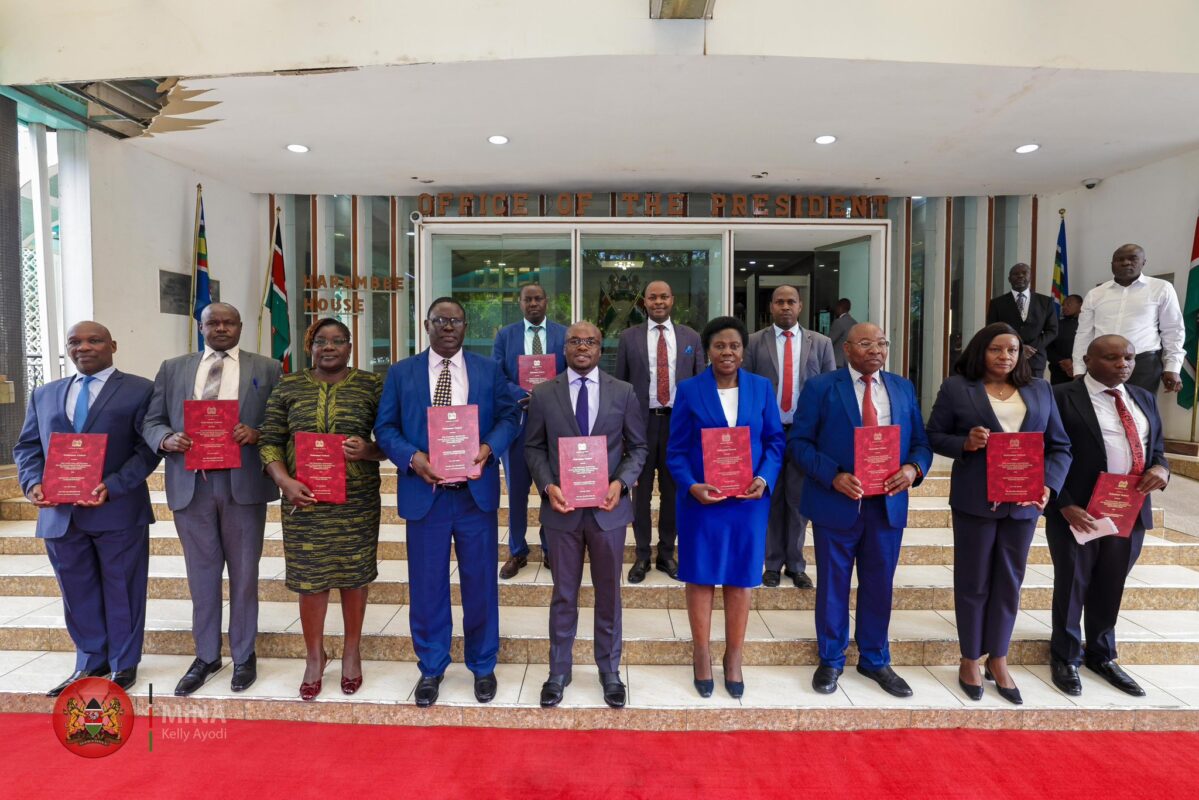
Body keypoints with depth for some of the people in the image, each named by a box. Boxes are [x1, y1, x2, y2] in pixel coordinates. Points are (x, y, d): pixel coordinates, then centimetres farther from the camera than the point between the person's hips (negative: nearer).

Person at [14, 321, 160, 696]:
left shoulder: (139, 390, -1)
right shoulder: (44, 394, 15)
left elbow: (148, 448, -7)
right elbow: (26, 447, 14)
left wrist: (113, 487, -19)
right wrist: (33, 482, -6)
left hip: (118, 511, -4)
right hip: (59, 514, 4)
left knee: (121, 591, 7)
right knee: (78, 593, 14)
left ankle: (124, 665, 23)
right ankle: (90, 663, 30)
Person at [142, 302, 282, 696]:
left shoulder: (267, 368, 5)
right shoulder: (173, 368, 12)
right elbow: (152, 421, 10)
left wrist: (257, 433, -17)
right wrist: (167, 439, -11)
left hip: (243, 483, -2)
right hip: (190, 484, 2)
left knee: (243, 573, 9)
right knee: (201, 574, 12)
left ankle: (244, 655, 23)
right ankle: (206, 655, 27)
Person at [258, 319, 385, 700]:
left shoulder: (372, 385, 0)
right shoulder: (288, 387, 5)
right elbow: (269, 442, 4)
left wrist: (368, 450, -20)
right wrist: (284, 481, -11)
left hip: (357, 501, -1)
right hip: (305, 498, 1)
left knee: (354, 575, 10)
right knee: (310, 579, 8)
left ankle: (352, 652, 30)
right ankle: (314, 656, 29)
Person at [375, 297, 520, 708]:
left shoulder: (489, 370, 7)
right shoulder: (401, 373, 6)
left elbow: (509, 416, 3)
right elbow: (385, 427, 2)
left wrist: (489, 447, -16)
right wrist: (412, 458, -16)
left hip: (476, 492, 0)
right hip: (424, 493, 0)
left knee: (481, 583, 10)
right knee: (426, 586, 9)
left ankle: (483, 666, 28)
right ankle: (431, 667, 28)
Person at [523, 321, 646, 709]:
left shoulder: (623, 393, 1)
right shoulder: (543, 394, 1)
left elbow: (637, 447, 4)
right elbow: (534, 448, 4)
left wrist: (621, 482, -13)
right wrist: (548, 486, -12)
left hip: (608, 507, 0)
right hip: (562, 507, 0)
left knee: (609, 593, 13)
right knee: (564, 594, 12)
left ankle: (609, 671, 29)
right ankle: (558, 672, 28)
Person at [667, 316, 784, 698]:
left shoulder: (762, 388, 3)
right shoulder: (689, 390, -2)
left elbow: (775, 441, 4)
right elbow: (676, 451, -3)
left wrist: (764, 479, -12)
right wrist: (692, 486, -18)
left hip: (749, 501, 2)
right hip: (702, 500, -1)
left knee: (740, 580, 11)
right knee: (701, 578, 8)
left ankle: (734, 659, 28)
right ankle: (702, 656, 26)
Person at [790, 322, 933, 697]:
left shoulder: (903, 388, 9)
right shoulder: (821, 387, -3)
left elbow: (921, 441, 9)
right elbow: (799, 442, -7)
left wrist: (914, 468, -13)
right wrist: (833, 476, -20)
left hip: (888, 504, 4)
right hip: (837, 502, -3)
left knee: (880, 585, 14)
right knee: (833, 585, 9)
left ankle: (875, 661, 32)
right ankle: (831, 660, 27)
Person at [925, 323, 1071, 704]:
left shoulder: (1040, 390, 8)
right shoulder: (956, 387, -2)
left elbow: (1060, 446, 7)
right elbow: (933, 436, 0)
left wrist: (1048, 484, -9)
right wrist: (965, 443, -19)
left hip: (1024, 501, 3)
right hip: (975, 500, -3)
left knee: (1009, 581, 13)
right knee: (973, 581, 8)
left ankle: (998, 660, 28)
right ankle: (970, 660, 23)